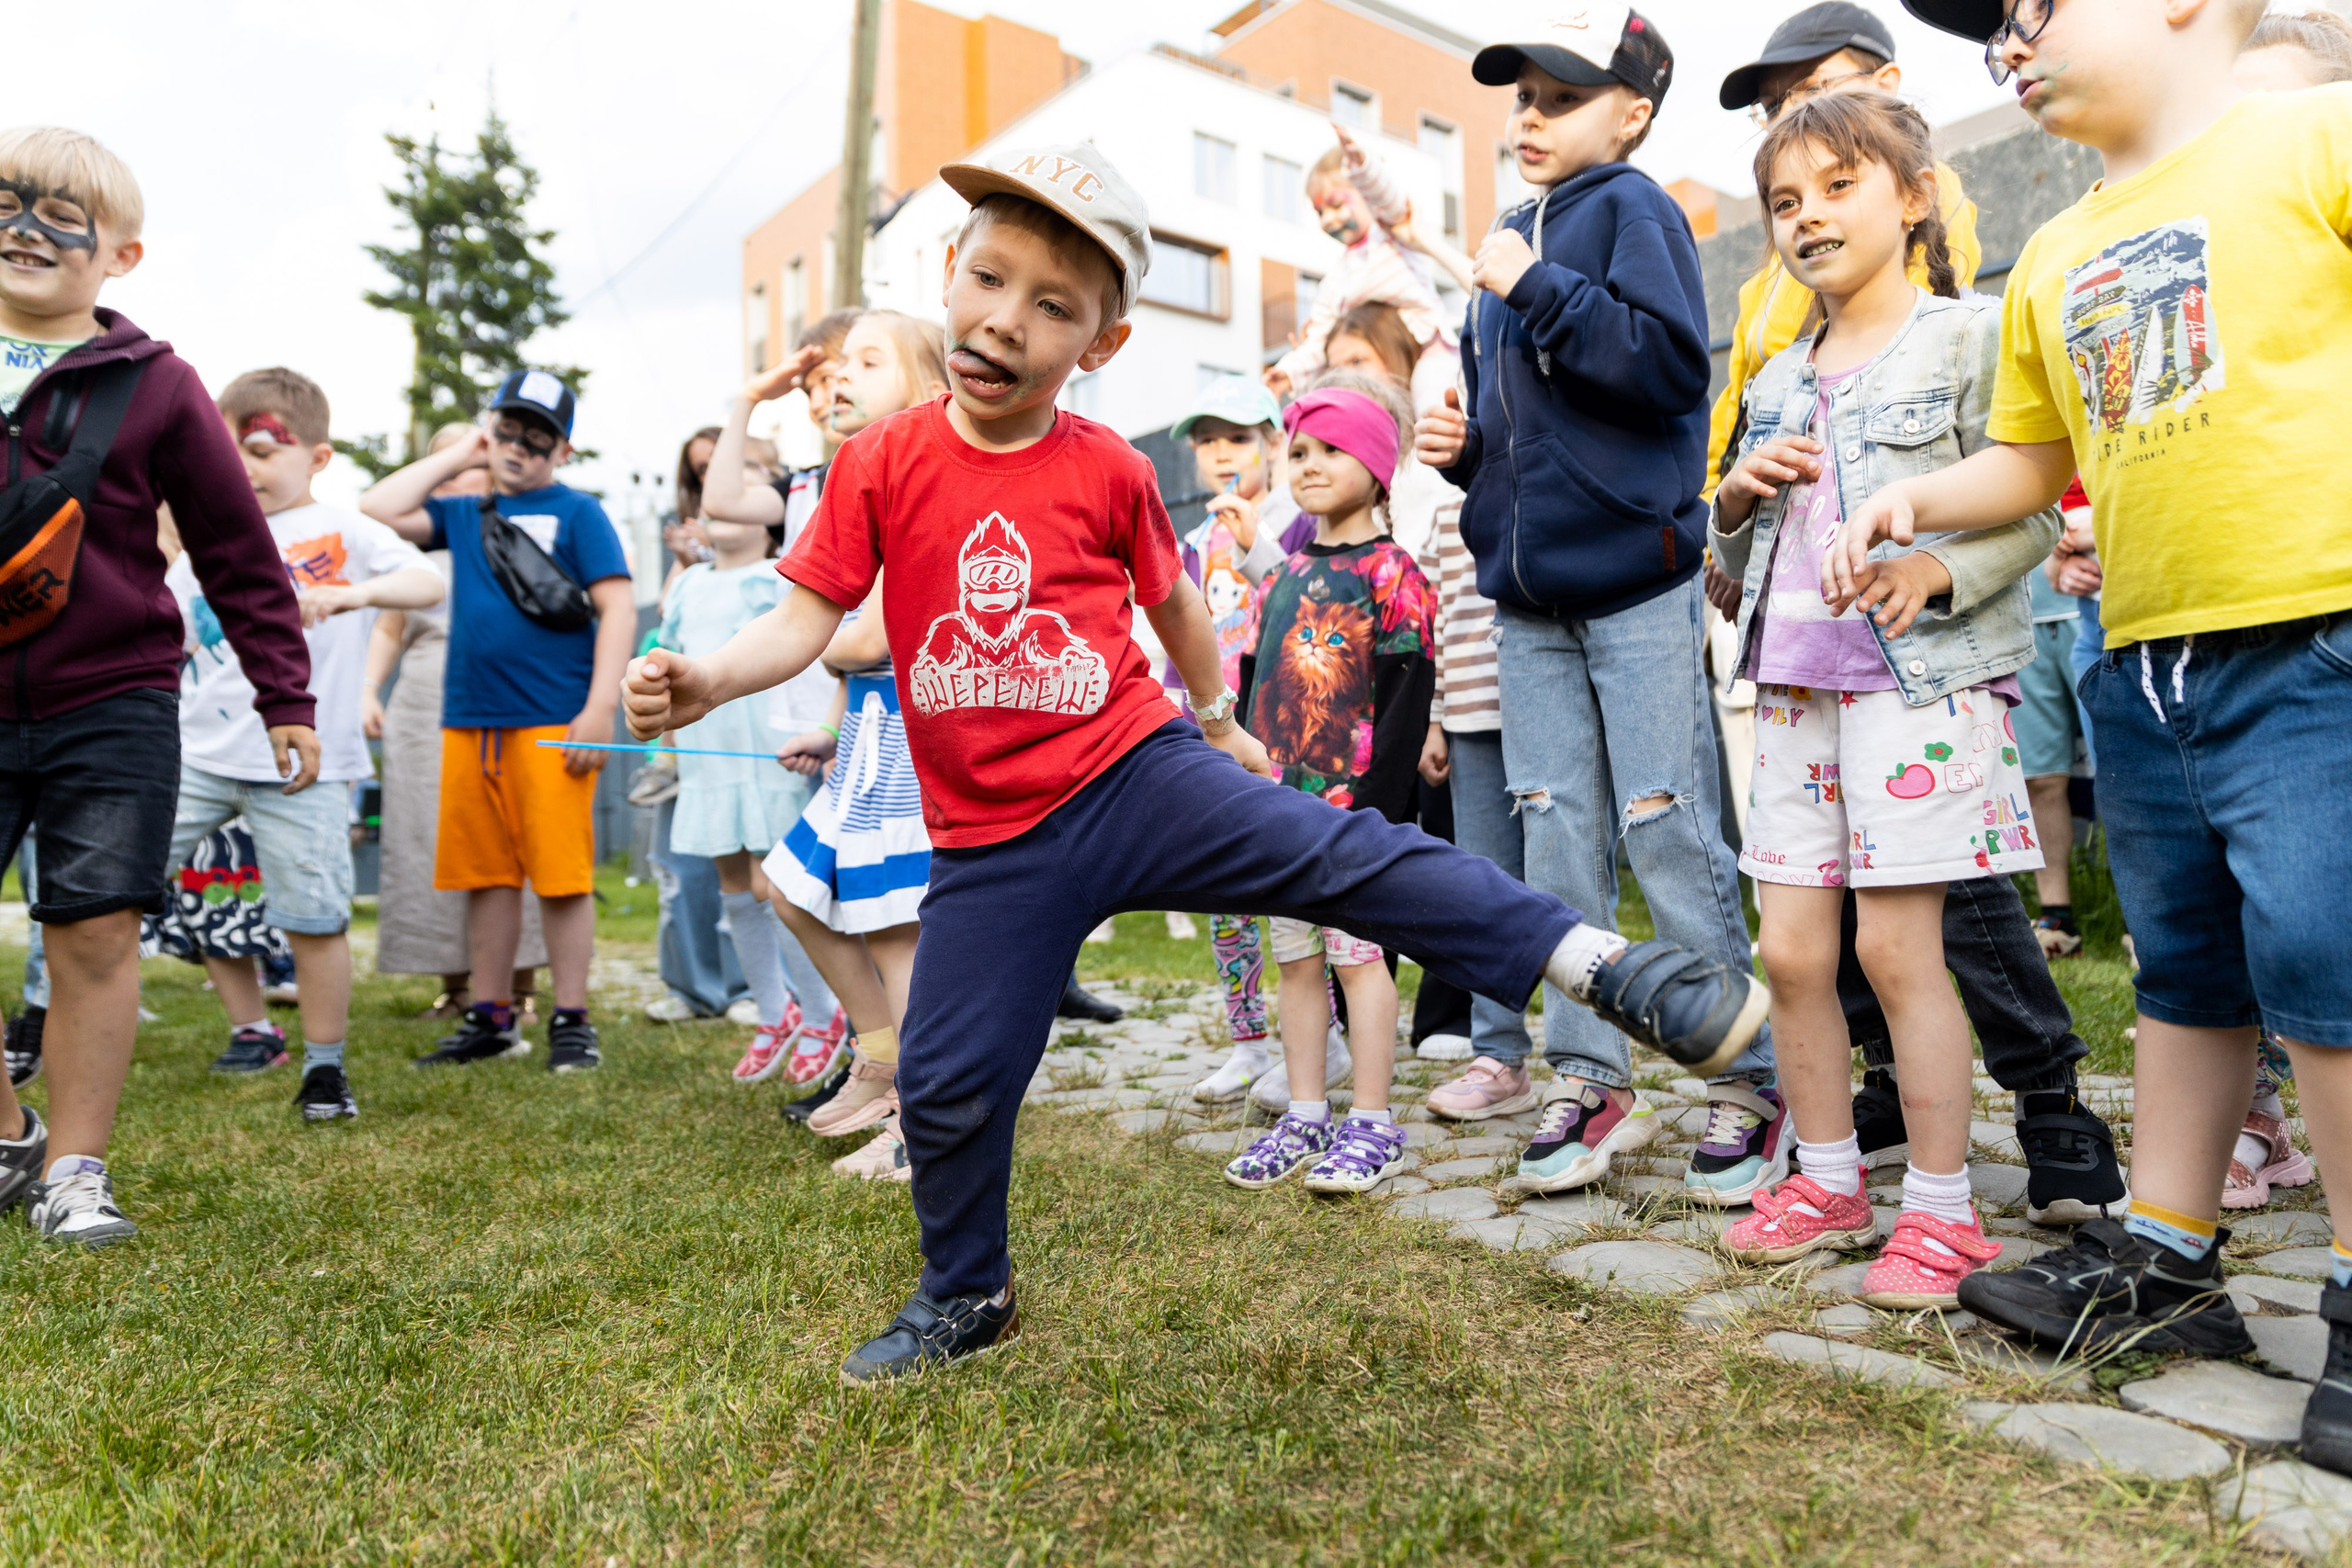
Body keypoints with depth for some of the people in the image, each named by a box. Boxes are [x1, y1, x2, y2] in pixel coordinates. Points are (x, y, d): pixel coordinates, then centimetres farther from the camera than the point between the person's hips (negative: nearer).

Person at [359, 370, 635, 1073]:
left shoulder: (576, 512, 3)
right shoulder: (464, 514, 18)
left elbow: (617, 607, -5)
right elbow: (377, 510, 11)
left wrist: (599, 710, -12)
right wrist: (456, 457, 14)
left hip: (552, 724, -5)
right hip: (470, 723, 5)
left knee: (562, 876, -3)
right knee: (486, 875, 11)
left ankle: (571, 1021, 6)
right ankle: (491, 1018, 22)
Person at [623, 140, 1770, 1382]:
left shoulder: (1109, 472, -1)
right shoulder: (881, 461, -1)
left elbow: (1171, 596, 15)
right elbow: (809, 613, -3)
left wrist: (1220, 719, 25)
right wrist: (704, 680, -21)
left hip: (1136, 774, -1)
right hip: (991, 841, 1)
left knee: (1346, 856, -19)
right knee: (948, 1081, 7)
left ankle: (1602, 965, -14)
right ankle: (964, 1297, 32)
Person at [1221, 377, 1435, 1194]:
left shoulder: (1391, 572, -6)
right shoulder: (1282, 578, 14)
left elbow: (1407, 698, -12)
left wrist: (1376, 806, -18)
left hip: (1355, 804, -7)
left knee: (1357, 953, 0)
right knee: (1295, 959, 11)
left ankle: (1373, 1124, 12)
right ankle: (1305, 1117, 23)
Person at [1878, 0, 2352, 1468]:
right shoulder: (2053, 261, 19)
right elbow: (2031, 459, 24)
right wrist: (1918, 501, 6)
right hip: (2144, 668, 7)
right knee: (2189, 974, 14)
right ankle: (2164, 1257, 25)